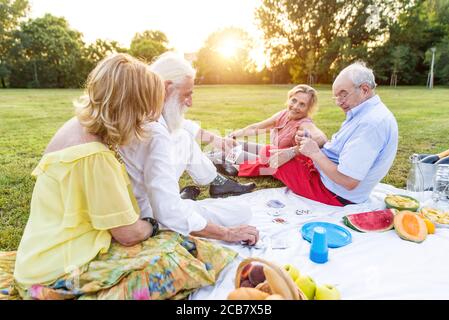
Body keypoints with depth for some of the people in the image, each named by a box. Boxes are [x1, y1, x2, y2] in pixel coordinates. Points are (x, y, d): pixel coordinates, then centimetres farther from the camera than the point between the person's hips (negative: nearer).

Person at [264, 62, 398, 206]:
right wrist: (309, 141, -4)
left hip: (335, 192, -10)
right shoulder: (368, 113, 5)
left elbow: (348, 182, -32)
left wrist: (315, 153, -21)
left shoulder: (370, 123, -29)